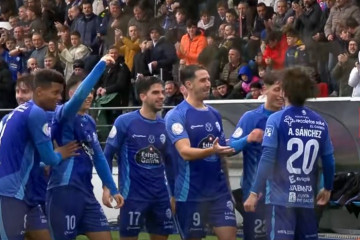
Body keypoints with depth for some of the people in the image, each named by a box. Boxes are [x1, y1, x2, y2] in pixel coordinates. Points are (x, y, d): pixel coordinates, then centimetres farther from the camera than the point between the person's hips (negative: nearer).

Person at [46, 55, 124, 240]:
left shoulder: (89, 121, 15)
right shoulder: (63, 114, -7)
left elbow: (98, 157, 21)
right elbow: (79, 95, -28)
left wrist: (113, 189, 20)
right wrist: (101, 65, -27)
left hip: (86, 192, 8)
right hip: (64, 190, -8)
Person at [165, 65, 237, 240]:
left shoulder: (214, 114, 11)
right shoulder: (177, 115, -9)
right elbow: (185, 152, -22)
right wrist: (211, 150, -36)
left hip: (219, 191, 5)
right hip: (191, 193, -5)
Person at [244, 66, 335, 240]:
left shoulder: (277, 120, -6)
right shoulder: (320, 123, 4)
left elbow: (267, 159, -12)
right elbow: (329, 160, 8)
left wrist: (255, 193, -9)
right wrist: (327, 189, 25)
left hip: (281, 198, -4)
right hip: (307, 198, 4)